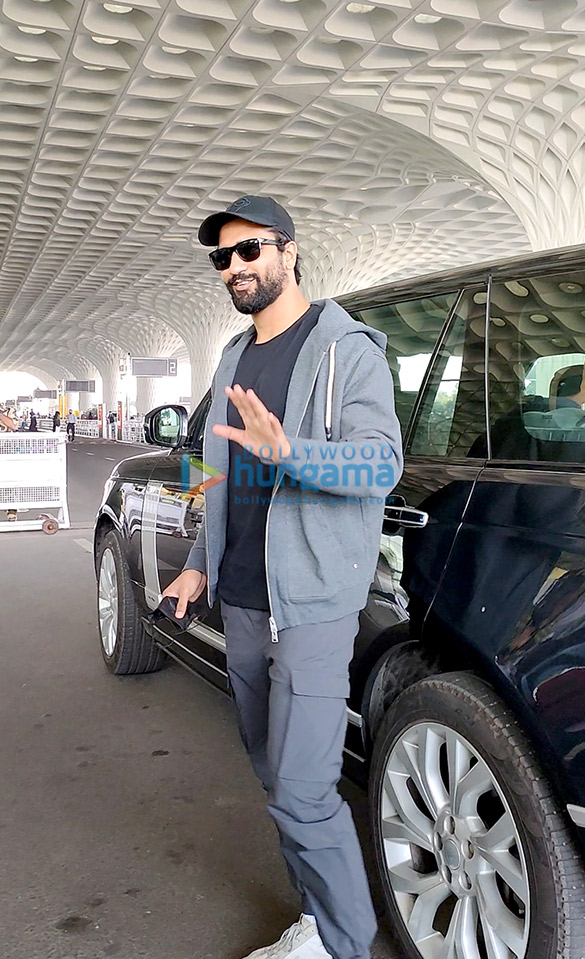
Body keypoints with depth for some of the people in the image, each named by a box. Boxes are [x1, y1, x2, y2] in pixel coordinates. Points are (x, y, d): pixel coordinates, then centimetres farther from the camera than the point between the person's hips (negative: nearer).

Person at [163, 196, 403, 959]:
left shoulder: (345, 349, -7)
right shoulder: (235, 358, 15)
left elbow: (382, 463, -18)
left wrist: (286, 451, -34)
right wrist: (200, 563, 18)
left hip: (311, 603, -7)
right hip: (240, 604, 7)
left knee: (302, 794, -7)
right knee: (274, 775, 14)